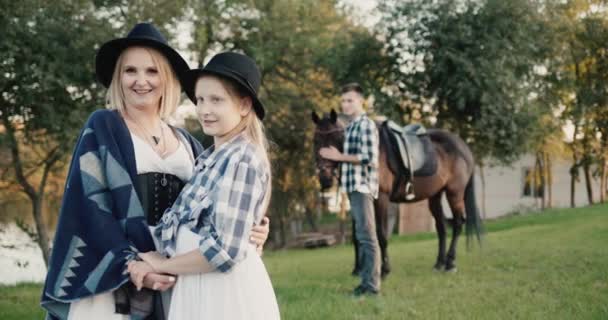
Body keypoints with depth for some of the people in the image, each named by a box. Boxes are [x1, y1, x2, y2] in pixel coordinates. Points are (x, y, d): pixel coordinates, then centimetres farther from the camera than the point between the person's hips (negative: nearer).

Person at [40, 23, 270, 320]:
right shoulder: (101, 127, 3)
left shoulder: (186, 144, 16)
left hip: (171, 280, 4)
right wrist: (131, 264, -17)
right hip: (111, 278, -4)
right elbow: (88, 203, -7)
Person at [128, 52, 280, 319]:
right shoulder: (210, 158, 11)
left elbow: (224, 251, -22)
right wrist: (159, 259, -4)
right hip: (198, 290, 8)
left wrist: (163, 264, -9)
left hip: (226, 292, -8)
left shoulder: (241, 160, -16)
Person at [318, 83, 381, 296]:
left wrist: (340, 157, -16)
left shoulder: (366, 125, -11)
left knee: (367, 236, -8)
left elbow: (369, 157, -20)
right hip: (354, 186, 10)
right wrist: (335, 158, 8)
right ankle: (366, 280, 20)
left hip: (362, 186, -10)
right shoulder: (351, 126, 16)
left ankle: (372, 284, -5)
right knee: (361, 236, 13)